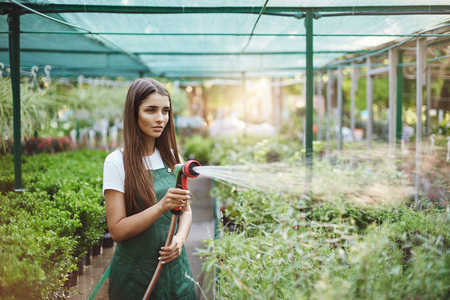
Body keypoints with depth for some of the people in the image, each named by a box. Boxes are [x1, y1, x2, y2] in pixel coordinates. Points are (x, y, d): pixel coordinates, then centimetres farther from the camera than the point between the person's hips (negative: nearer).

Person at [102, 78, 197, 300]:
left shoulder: (171, 156, 3)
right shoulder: (117, 163, -12)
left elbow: (186, 209, 9)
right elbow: (117, 230, -15)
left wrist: (179, 240, -10)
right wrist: (162, 206, -27)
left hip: (175, 264, 5)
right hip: (135, 273, -4)